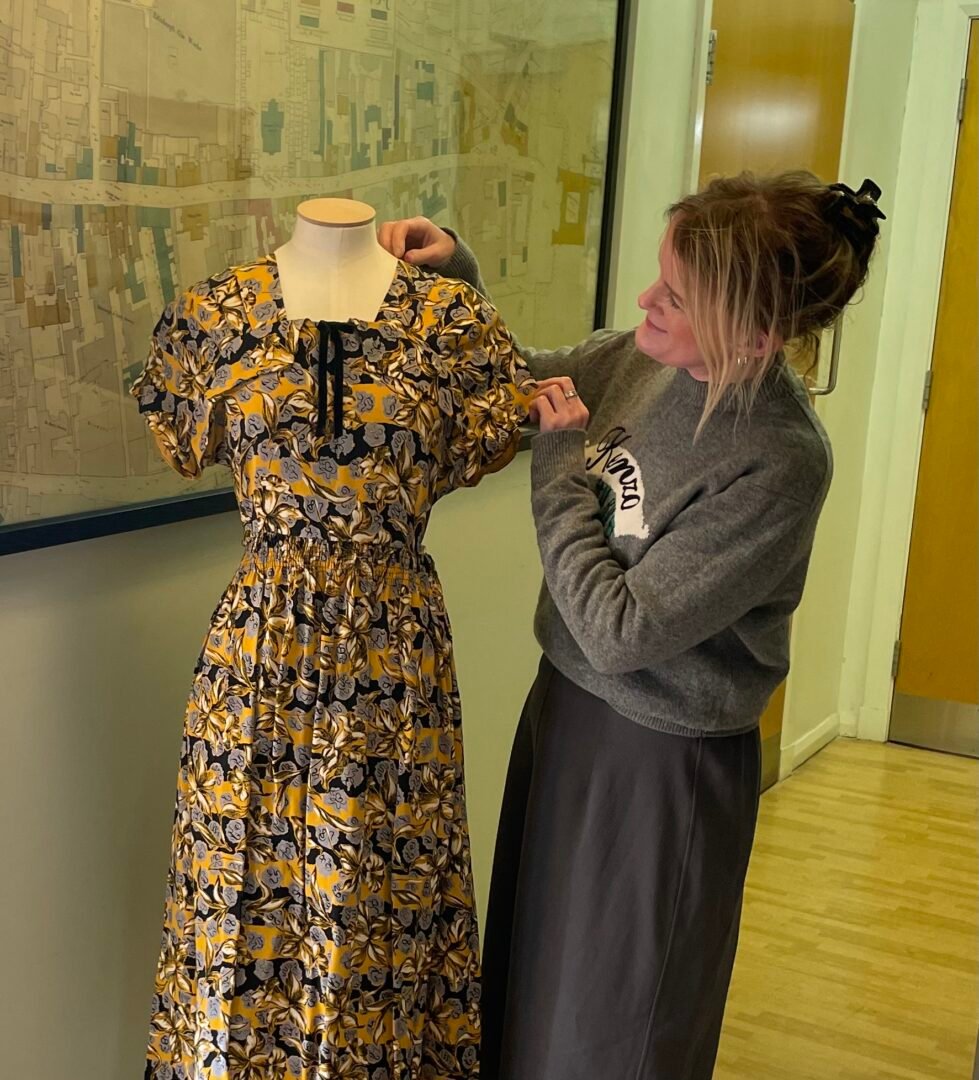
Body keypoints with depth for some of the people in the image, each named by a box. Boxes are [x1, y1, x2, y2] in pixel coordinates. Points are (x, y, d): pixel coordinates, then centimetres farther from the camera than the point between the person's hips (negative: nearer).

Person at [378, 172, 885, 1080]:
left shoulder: (779, 463, -27)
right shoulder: (639, 357, -8)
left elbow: (621, 632, -26)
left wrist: (560, 465, -20)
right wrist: (456, 276, -5)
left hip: (662, 762, -7)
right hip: (567, 701, 7)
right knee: (531, 981, 25)